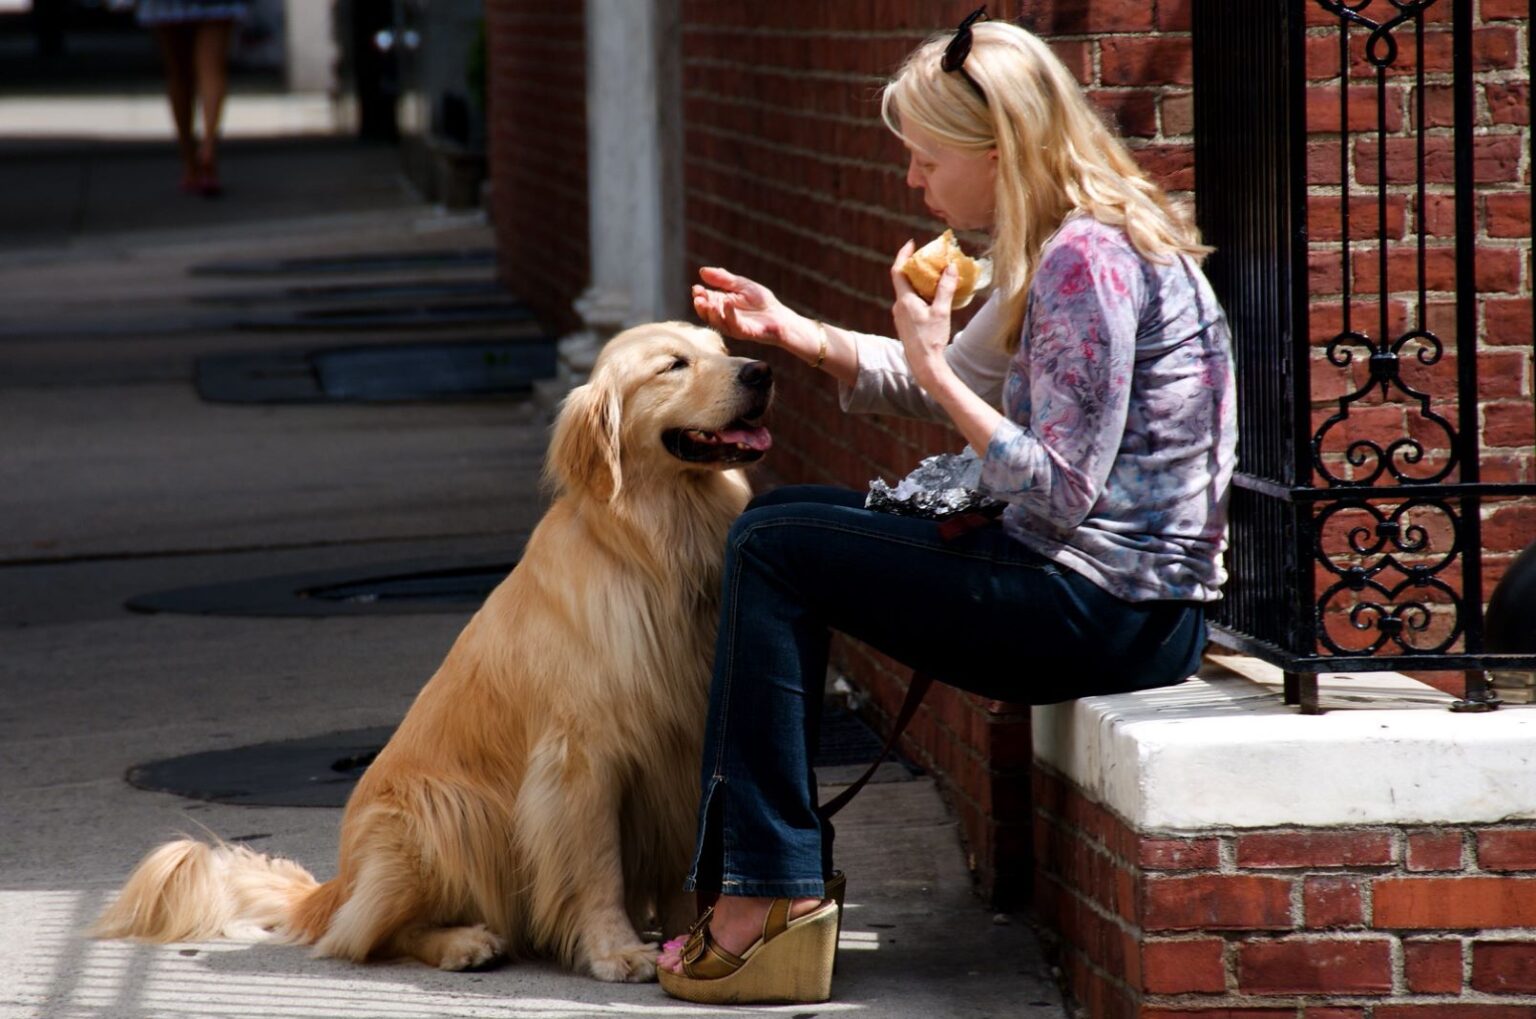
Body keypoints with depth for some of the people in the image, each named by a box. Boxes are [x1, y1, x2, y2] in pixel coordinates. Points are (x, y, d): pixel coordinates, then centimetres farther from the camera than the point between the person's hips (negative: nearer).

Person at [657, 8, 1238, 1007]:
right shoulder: (1058, 247, 11)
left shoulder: (1087, 261, -20)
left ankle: (771, 894, -6)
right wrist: (797, 333, 14)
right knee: (783, 519, 18)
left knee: (774, 549, -8)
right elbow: (963, 384, 23)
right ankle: (771, 879, 14)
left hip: (1116, 613, -11)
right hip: (1106, 594, 11)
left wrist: (933, 368, -18)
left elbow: (1058, 496, -23)